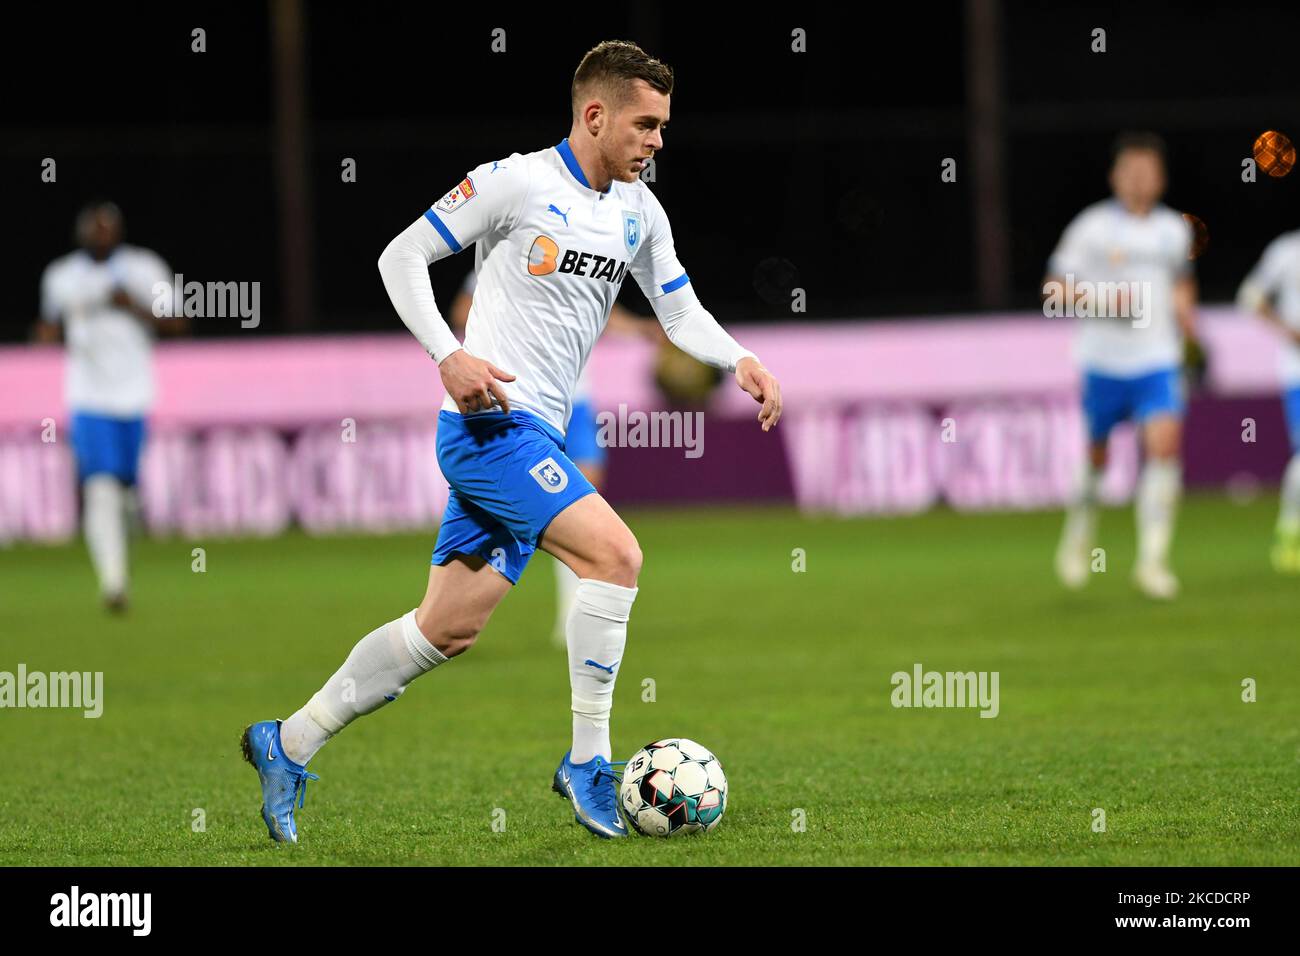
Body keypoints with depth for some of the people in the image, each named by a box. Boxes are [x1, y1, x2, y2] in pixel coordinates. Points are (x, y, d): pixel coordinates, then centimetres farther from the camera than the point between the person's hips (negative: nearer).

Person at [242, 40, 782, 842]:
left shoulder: (639, 212, 13)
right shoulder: (516, 182, -9)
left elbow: (681, 310, 18)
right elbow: (402, 257, -5)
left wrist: (739, 361, -2)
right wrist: (449, 355, -17)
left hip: (537, 438, 8)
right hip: (489, 423, -8)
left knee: (449, 629, 9)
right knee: (615, 555, -21)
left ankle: (289, 746, 18)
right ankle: (588, 762, -12)